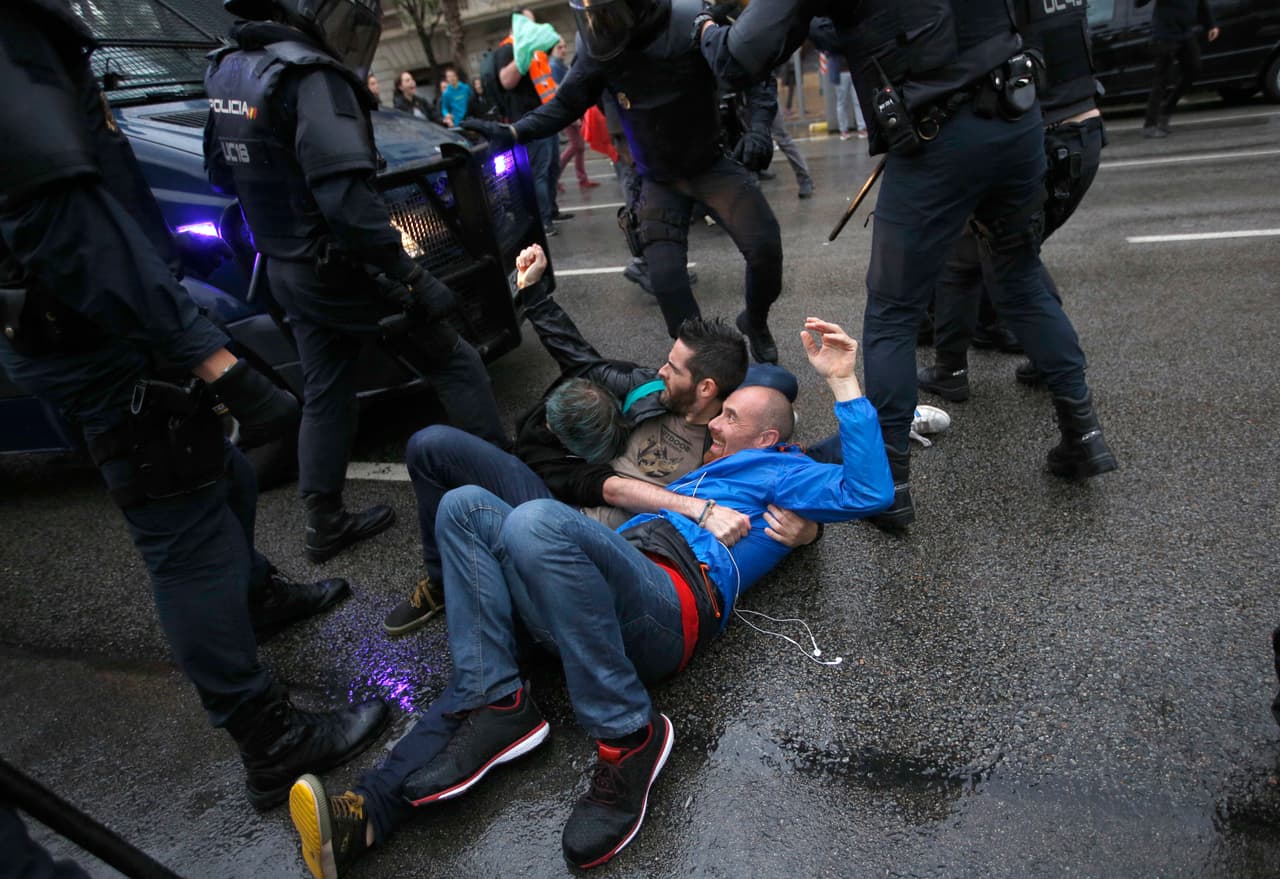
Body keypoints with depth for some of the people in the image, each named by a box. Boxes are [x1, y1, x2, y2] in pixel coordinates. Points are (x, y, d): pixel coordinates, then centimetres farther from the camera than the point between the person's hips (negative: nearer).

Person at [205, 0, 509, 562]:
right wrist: (411, 278, -26)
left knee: (326, 395, 17)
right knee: (454, 365, 5)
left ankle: (324, 524, 25)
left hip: (286, 272, 8)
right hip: (343, 271, -8)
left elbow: (223, 174, 19)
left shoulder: (226, 72, 8)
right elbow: (346, 198, -29)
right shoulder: (308, 76, -21)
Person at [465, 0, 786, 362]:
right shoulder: (595, 47, -12)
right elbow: (566, 103, -1)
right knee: (666, 278, -11)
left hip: (713, 163, -1)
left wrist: (759, 125, -27)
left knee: (765, 248, -11)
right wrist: (512, 133, -14)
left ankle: (755, 324, 19)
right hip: (659, 179, 2)